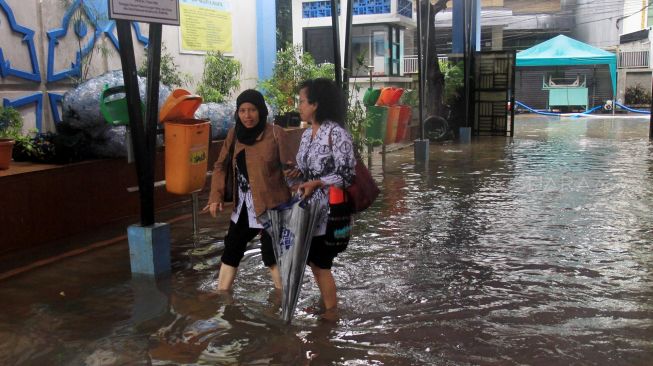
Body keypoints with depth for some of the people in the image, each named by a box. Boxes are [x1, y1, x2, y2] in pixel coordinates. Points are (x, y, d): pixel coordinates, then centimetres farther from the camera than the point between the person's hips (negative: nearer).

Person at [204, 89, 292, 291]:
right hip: (243, 206, 7)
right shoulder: (234, 134, 3)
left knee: (272, 254, 1)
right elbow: (221, 165, 9)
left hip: (270, 205, -6)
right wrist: (216, 196, -3)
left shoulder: (276, 134, -13)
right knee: (231, 250, 16)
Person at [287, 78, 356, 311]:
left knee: (320, 264, 0)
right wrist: (299, 173, 0)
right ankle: (327, 306, 31)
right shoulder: (307, 134, 10)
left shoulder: (336, 133, -15)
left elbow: (347, 174, -16)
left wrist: (316, 183, -25)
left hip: (328, 211, -8)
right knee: (314, 262, 15)